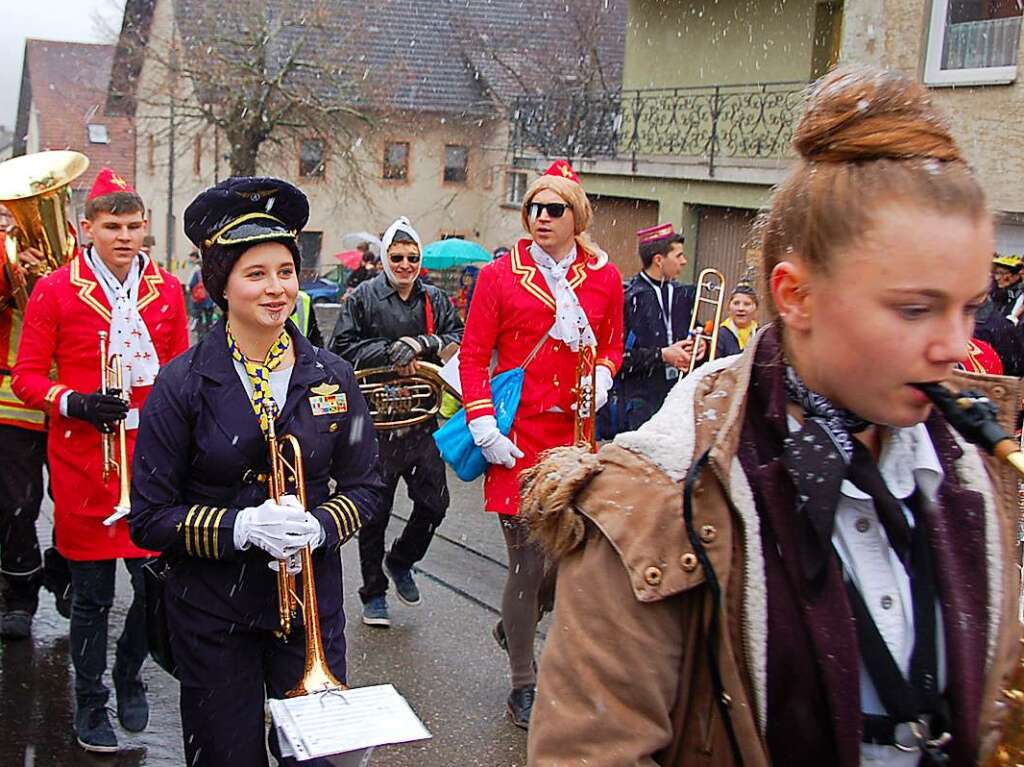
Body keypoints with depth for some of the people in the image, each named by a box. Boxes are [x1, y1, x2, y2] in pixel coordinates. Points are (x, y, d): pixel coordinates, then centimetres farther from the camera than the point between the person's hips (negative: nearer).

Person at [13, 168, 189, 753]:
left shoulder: (168, 290, 6)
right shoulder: (55, 290, -3)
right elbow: (26, 378, -1)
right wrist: (76, 403, -18)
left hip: (152, 457, 2)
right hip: (84, 460, -2)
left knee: (155, 583, 4)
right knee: (93, 592, 6)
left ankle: (130, 675, 31)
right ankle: (91, 701, 25)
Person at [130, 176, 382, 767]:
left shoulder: (331, 378, -1)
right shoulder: (182, 384, -9)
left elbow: (365, 489, 4)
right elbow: (150, 518, -7)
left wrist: (319, 527, -17)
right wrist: (238, 527, -23)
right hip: (212, 612, -1)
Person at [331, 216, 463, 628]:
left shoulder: (435, 299, 8)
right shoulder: (363, 298, -1)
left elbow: (460, 341, -1)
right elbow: (343, 348, -8)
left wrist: (422, 344, -17)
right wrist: (390, 351, -18)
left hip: (422, 420, 3)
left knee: (434, 503, 4)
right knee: (375, 511, 7)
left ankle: (401, 561, 33)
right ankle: (373, 594, 22)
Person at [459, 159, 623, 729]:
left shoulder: (604, 277, 7)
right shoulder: (501, 275, 0)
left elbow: (613, 344, 17)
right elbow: (473, 355, 0)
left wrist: (602, 378, -5)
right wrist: (484, 425, -9)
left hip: (575, 436, 3)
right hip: (518, 437, -3)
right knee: (527, 564, 1)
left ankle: (517, 624, 38)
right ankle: (524, 686, 19)